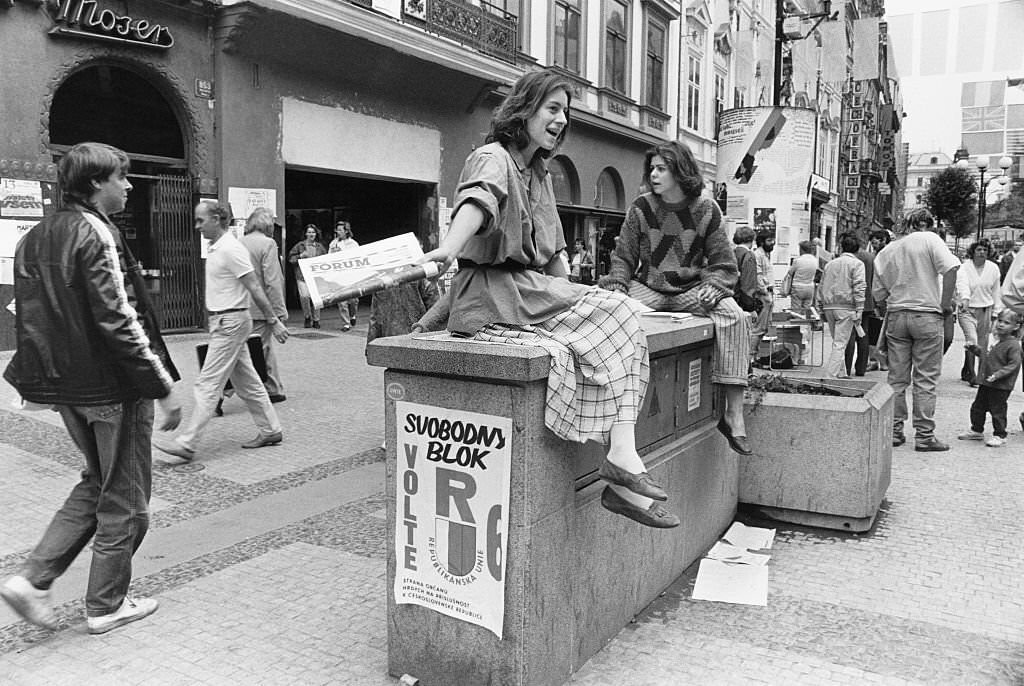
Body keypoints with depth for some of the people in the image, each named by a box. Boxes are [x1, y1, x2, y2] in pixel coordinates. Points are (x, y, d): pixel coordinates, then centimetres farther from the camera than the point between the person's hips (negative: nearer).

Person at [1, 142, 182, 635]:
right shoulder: (97, 233, -16)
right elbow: (118, 321, -23)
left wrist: (44, 379, 21)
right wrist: (163, 386, -20)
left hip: (65, 385, 9)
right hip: (113, 387, -8)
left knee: (96, 483, 24)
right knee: (123, 498, 7)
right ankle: (107, 605, 19)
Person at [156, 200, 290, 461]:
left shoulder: (230, 249, -16)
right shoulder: (216, 248, 13)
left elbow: (255, 288, -17)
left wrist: (273, 321, -16)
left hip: (230, 323, -10)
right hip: (222, 322, 10)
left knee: (208, 384, -7)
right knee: (247, 382, 14)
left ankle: (186, 443, -3)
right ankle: (270, 431, 22)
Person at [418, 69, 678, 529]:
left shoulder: (540, 172, 24)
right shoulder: (493, 157, -4)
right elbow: (478, 201, -29)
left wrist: (569, 295, 15)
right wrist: (449, 248, -48)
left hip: (534, 288, 8)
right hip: (492, 290, -8)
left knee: (620, 314, -17)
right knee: (615, 315, -22)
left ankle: (621, 457, -28)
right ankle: (621, 457, -24)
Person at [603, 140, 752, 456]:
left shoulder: (706, 210, 1)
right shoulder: (640, 209, 2)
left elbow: (724, 263, 3)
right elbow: (624, 258, 8)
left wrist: (713, 286, -17)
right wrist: (616, 286, -11)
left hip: (692, 289, 0)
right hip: (648, 288, 1)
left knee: (735, 317, -28)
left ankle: (733, 413, -24)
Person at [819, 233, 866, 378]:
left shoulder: (830, 264, 14)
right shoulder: (857, 264, -2)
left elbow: (822, 287, 16)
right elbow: (859, 288, -11)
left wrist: (822, 309, 21)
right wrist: (859, 312, -11)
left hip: (829, 306, 5)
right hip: (846, 307, -5)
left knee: (837, 342, 15)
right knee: (840, 343, -4)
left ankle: (841, 373, 21)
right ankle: (830, 374, -11)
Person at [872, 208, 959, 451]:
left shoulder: (885, 252, 11)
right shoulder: (930, 239, -3)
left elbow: (878, 294, 11)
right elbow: (950, 269, -17)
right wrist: (946, 304, -9)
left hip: (896, 316, 4)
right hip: (927, 315, -4)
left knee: (897, 378, 9)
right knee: (925, 379, 1)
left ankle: (894, 431, 12)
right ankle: (924, 435, 3)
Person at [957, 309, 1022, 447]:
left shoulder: (1013, 345, -16)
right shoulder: (993, 339, 8)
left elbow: (1014, 365, -21)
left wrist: (997, 375, -26)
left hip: (1001, 386, -8)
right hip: (985, 382, 8)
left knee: (997, 410, 1)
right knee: (977, 407, 16)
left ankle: (1000, 436, 15)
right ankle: (977, 431, 32)